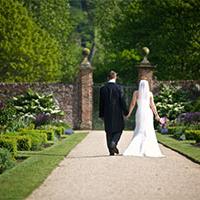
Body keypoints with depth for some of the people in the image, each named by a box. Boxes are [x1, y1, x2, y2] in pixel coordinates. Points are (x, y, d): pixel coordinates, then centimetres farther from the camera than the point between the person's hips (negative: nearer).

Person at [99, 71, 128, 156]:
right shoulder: (118, 88, -8)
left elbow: (101, 103, 4)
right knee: (119, 129, 11)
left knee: (109, 131, 9)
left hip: (107, 113, 2)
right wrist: (125, 112, 2)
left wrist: (101, 114, 11)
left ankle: (111, 150, 8)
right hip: (117, 113, -2)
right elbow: (122, 101, -8)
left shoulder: (103, 88, 0)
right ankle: (113, 143, -14)